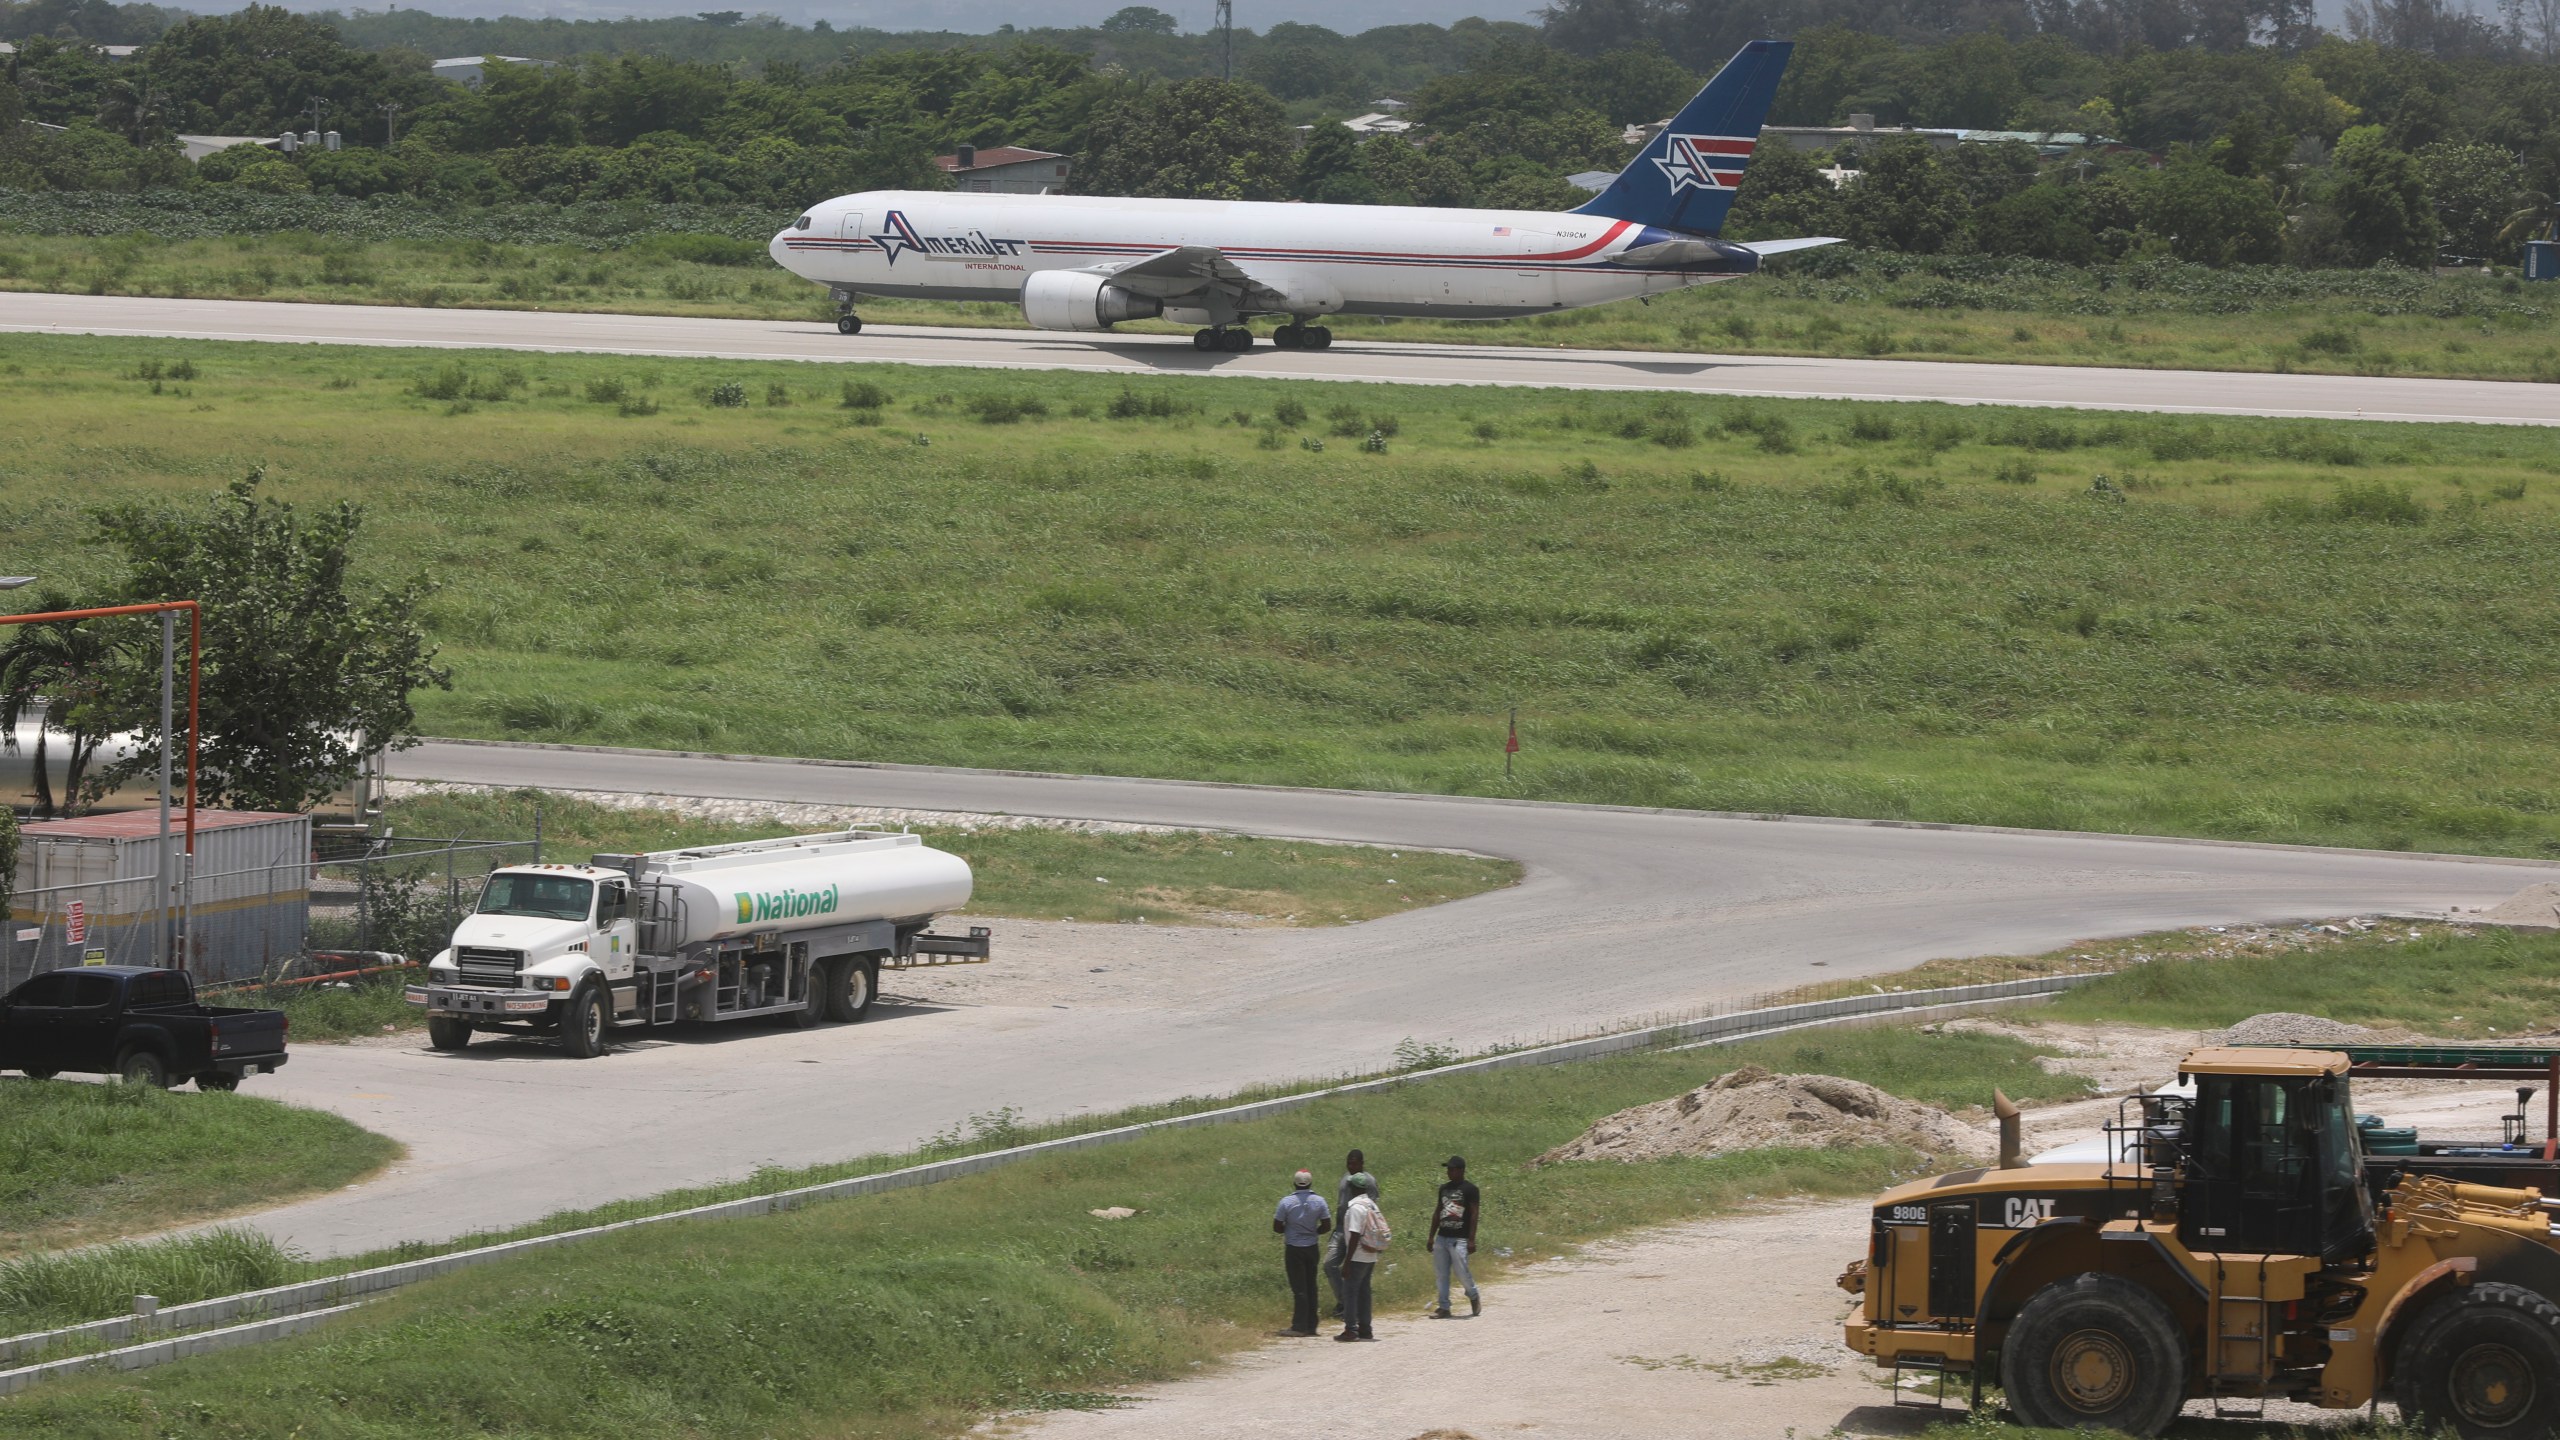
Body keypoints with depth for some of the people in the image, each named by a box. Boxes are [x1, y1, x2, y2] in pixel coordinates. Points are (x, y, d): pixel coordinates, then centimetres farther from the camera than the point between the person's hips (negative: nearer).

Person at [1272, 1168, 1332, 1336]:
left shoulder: (1287, 1202, -12)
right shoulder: (1319, 1201, -4)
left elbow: (1277, 1228, -8)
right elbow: (1327, 1226, -1)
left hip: (1293, 1248, -3)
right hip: (1311, 1247, 3)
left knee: (1299, 1288, -2)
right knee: (1311, 1287, 11)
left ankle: (1299, 1326, -5)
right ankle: (1311, 1325, 13)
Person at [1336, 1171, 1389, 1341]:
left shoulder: (1355, 1207, -17)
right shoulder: (1372, 1205, 10)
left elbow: (1355, 1236, -20)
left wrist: (1347, 1261, -18)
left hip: (1358, 1257, -8)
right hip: (1370, 1257, 8)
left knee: (1350, 1291, -3)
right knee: (1363, 1291, 13)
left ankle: (1350, 1330, -5)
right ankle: (1365, 1329, 15)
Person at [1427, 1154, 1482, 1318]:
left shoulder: (1470, 1190, -6)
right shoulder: (1444, 1188, 14)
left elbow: (1474, 1216, -10)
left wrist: (1471, 1240, -16)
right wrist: (1431, 1237, 15)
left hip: (1459, 1239, -7)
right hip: (1442, 1237, 7)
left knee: (1462, 1272, -7)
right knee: (1441, 1273, 4)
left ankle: (1474, 1296, 20)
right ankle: (1444, 1307, 10)